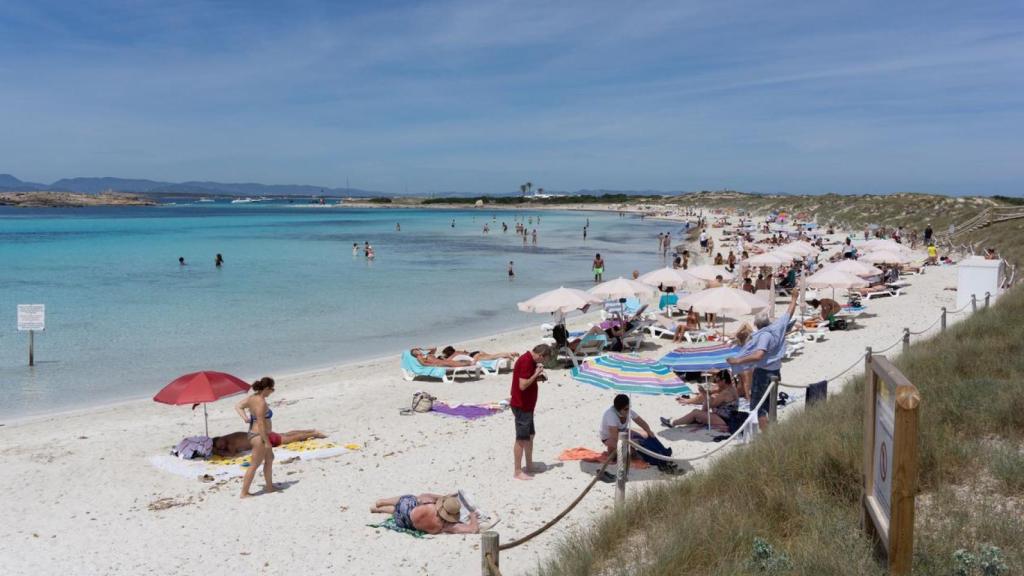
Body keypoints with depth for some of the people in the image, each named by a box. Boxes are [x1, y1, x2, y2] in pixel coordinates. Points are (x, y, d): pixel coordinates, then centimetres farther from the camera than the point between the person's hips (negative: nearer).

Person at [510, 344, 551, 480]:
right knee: (521, 439, -3)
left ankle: (529, 466, 31)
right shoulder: (526, 362, -21)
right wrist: (536, 374, -17)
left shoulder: (529, 360, 10)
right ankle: (517, 472, 4)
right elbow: (522, 385, -27)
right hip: (521, 406, -11)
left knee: (530, 435, 19)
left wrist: (537, 378, 6)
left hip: (526, 405, 11)